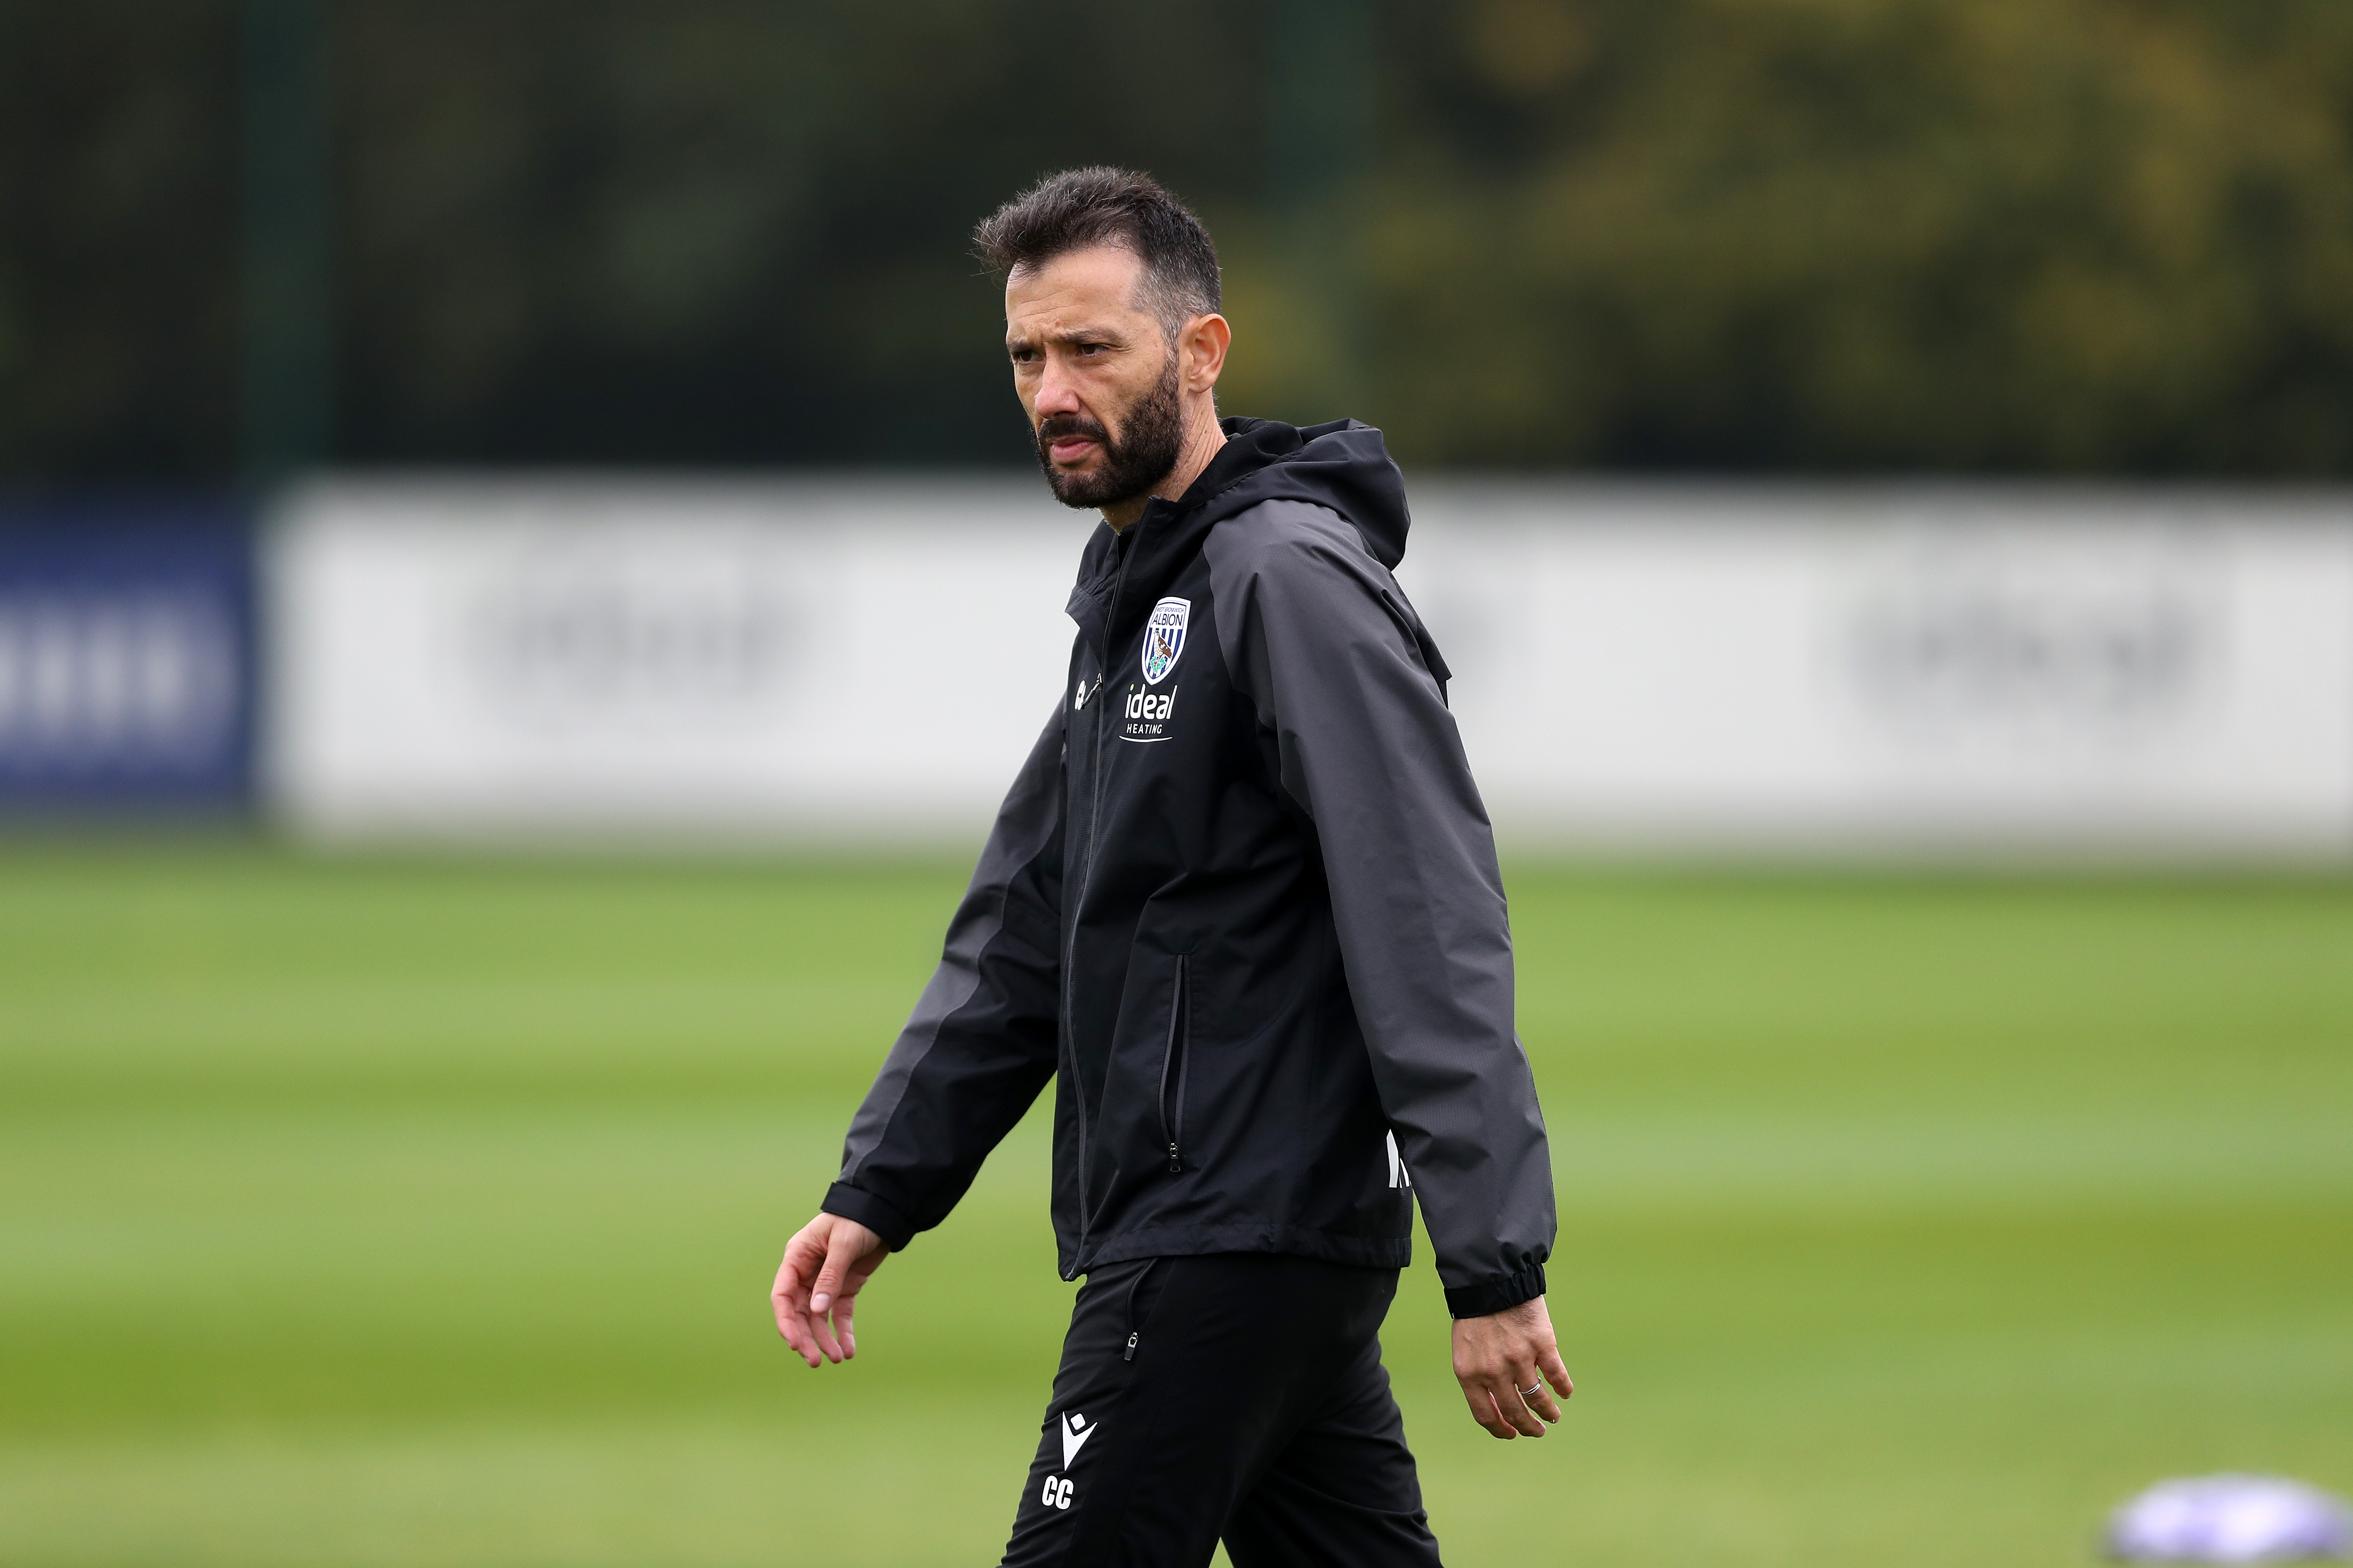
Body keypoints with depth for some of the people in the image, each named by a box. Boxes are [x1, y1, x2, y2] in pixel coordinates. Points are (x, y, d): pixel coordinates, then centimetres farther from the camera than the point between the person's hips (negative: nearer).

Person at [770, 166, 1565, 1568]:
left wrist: (1494, 1269, -26)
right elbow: (1023, 934, 22)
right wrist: (879, 1191, 14)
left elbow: (1434, 941, -20)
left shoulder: (1293, 583, -13)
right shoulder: (1137, 603, 18)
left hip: (1244, 1236, -10)